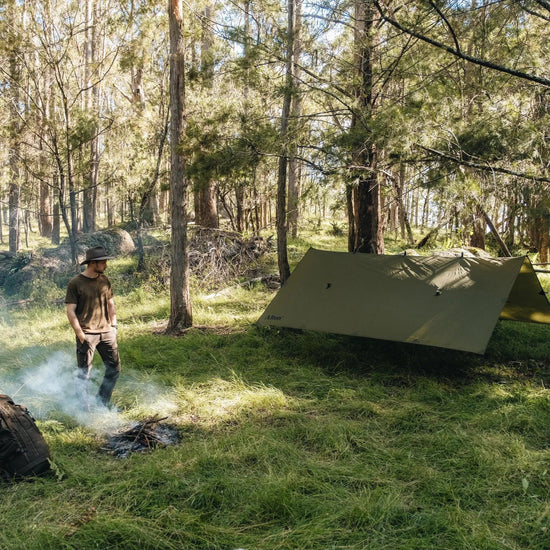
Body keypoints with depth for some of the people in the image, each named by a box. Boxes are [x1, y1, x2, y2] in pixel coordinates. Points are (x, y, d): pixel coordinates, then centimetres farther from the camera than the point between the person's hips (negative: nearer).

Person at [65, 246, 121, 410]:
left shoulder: (105, 281, 9)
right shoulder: (75, 283, -7)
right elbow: (70, 311, -8)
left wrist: (113, 324, 9)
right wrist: (80, 335, -13)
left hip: (106, 332, 6)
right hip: (87, 334, -5)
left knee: (114, 368, 9)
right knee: (84, 373, 1)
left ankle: (103, 402, 26)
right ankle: (84, 408, 16)